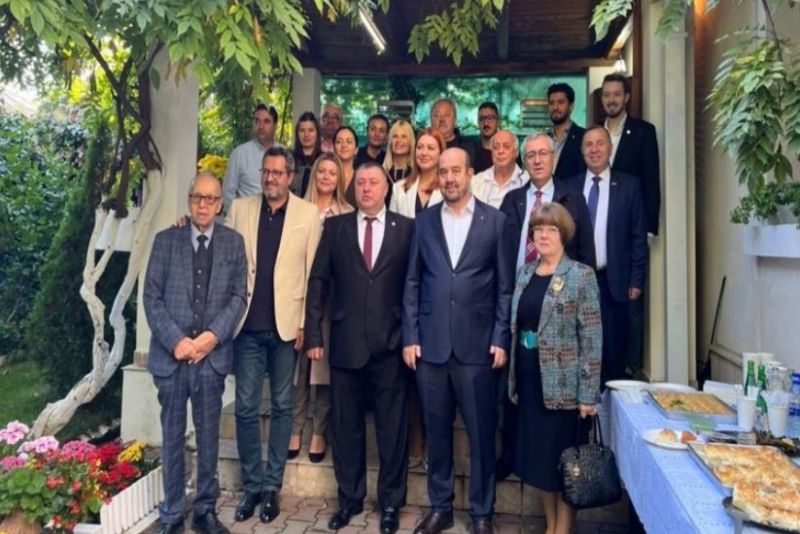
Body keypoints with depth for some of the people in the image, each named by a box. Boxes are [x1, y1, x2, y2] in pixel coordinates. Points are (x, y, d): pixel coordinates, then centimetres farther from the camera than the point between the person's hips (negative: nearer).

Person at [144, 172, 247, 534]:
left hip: (213, 355, 0)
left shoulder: (233, 242, 6)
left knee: (209, 437, 9)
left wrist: (213, 335, -11)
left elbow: (238, 296, 2)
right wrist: (176, 340, -11)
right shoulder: (166, 240, 4)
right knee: (172, 437, 9)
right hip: (171, 354, 0)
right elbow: (151, 297, -1)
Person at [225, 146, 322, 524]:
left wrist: (306, 323, -5)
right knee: (246, 408, 6)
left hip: (287, 324, -1)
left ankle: (272, 486, 22)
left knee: (281, 406, 9)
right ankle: (251, 485, 21)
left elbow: (313, 272, -1)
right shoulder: (240, 208, 7)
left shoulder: (308, 214, 1)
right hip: (248, 324, 2)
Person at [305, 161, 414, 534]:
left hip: (390, 343, -1)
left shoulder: (406, 228, 2)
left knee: (392, 426, 9)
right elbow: (318, 282, 4)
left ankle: (390, 502, 26)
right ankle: (349, 498, 30)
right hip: (346, 342, 2)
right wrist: (313, 334, -2)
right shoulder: (335, 227, 6)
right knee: (345, 426, 12)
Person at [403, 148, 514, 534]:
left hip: (477, 344, -2)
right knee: (436, 430, 11)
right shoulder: (424, 221, 8)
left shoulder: (494, 220, 2)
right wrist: (410, 337, 2)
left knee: (481, 433, 6)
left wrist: (500, 338, -5)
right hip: (430, 344, 2)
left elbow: (505, 285, 2)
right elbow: (412, 282, 7)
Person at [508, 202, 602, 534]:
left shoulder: (581, 275, -8)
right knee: (537, 455, 14)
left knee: (563, 458, 7)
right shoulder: (524, 273, 7)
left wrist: (588, 393, -14)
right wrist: (513, 377, 8)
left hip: (563, 382, -5)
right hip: (529, 379, 5)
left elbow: (592, 337, -11)